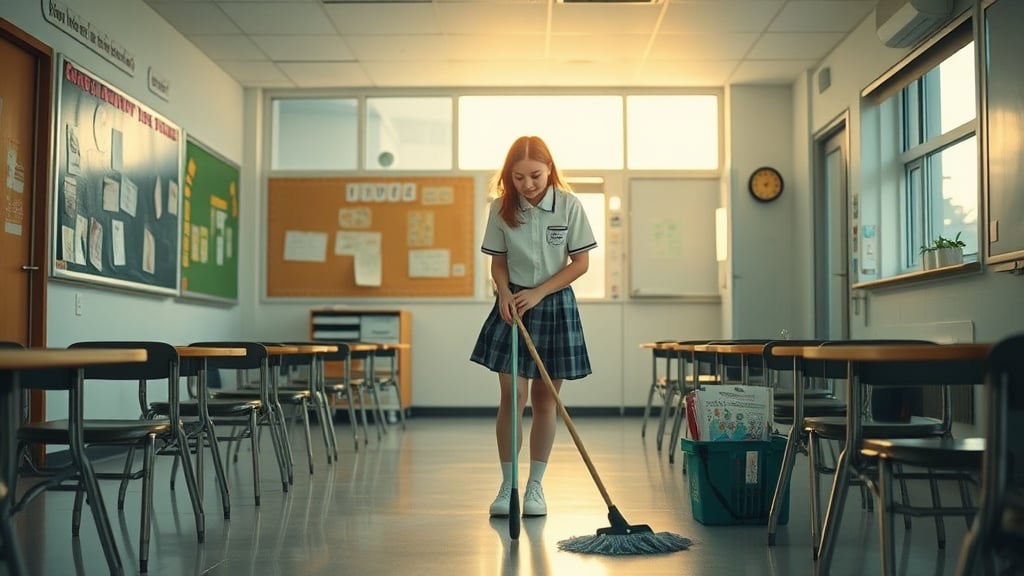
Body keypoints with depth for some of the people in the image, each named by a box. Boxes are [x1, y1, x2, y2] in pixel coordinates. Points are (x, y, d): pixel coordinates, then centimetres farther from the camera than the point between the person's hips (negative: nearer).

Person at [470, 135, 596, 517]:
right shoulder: (501, 208, -3)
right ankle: (507, 486, 6)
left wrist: (538, 293, -13)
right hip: (513, 304, 1)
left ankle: (535, 486, 16)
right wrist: (505, 293, -15)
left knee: (545, 397, 5)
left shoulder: (569, 205, -8)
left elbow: (581, 262, -5)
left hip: (555, 304, 0)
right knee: (512, 396, -5)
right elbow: (498, 262, 5)